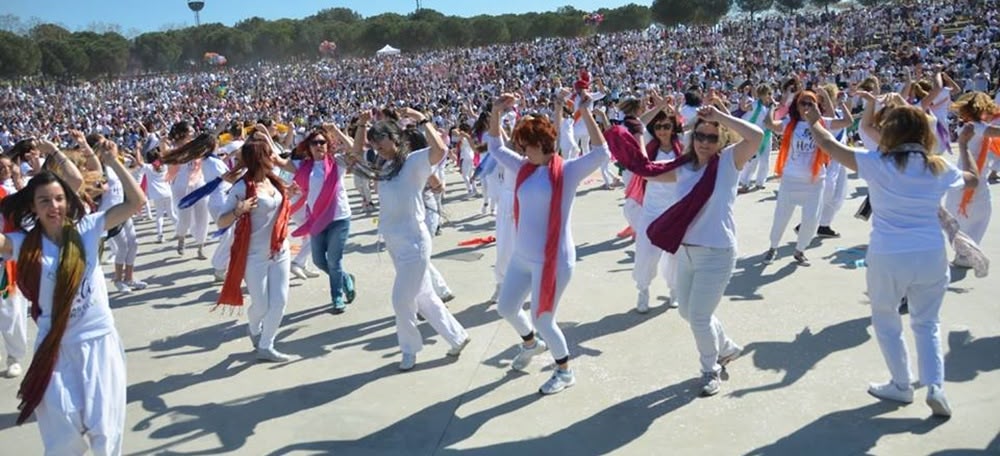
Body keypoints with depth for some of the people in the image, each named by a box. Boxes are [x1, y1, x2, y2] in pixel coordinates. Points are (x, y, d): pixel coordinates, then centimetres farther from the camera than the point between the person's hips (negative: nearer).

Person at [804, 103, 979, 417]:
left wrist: (813, 121, 15)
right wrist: (965, 146, 36)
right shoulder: (939, 168, 1)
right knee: (927, 323, 18)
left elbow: (829, 146, -3)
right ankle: (935, 386, 5)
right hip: (932, 256, 3)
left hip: (888, 258, -3)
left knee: (885, 320, 18)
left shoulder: (877, 164, -9)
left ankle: (902, 386, 23)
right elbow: (973, 180, 22)